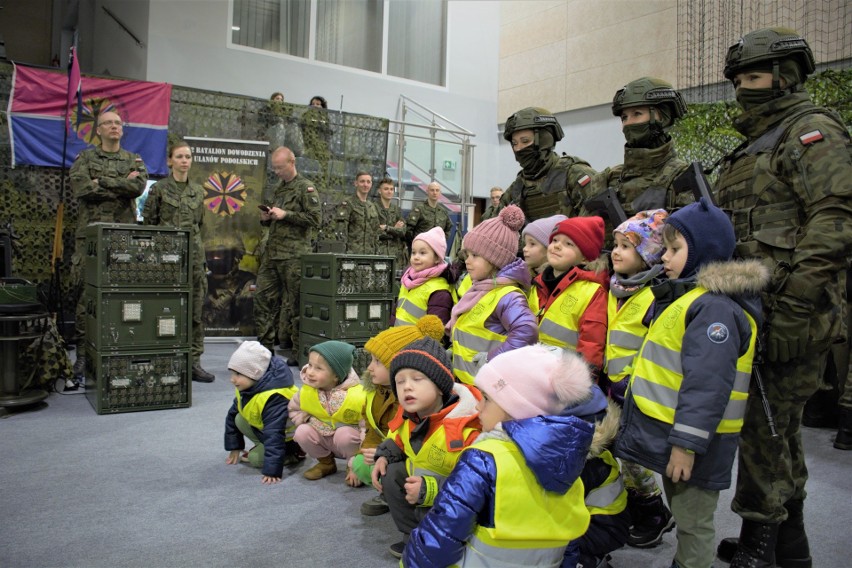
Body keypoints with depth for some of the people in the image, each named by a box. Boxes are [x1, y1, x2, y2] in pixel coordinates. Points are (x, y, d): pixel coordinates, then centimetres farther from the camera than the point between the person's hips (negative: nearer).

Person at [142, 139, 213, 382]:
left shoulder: (198, 191, 13)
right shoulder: (159, 189, 1)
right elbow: (148, 223, 3)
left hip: (194, 255, 4)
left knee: (196, 309, 3)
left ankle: (194, 360, 10)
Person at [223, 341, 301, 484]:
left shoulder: (274, 398, -37)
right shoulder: (245, 389, -10)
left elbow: (274, 434, -40)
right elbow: (232, 415, 5)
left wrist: (271, 470, -41)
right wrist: (234, 448, 9)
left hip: (289, 437, -9)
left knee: (256, 459, -18)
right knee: (239, 419, -5)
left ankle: (292, 455, -2)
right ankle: (263, 446, 6)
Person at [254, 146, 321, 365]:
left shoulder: (306, 188, -1)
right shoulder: (278, 189, 21)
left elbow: (315, 218, -12)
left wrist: (285, 215, -14)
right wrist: (265, 218, 9)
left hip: (294, 255, -8)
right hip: (272, 253, 8)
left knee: (295, 304, -3)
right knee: (262, 298, 6)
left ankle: (299, 352, 5)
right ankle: (265, 346, 15)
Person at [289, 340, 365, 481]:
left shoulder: (356, 395, -27)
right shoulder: (307, 391, -13)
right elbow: (293, 409, 9)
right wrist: (305, 419, -11)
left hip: (349, 434, -4)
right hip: (323, 436, 4)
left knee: (345, 435, -35)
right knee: (302, 432, -21)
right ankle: (326, 463, 6)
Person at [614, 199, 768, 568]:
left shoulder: (715, 307, -21)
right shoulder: (688, 296, 14)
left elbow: (708, 383, -28)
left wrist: (686, 443, -27)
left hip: (691, 441, -10)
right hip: (669, 432, 10)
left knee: (692, 523, 5)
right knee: (683, 515, 23)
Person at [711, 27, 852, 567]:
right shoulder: (754, 144, 23)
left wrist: (793, 301, -23)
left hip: (788, 312, -9)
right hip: (753, 309, 9)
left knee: (766, 425, -5)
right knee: (780, 426, 15)